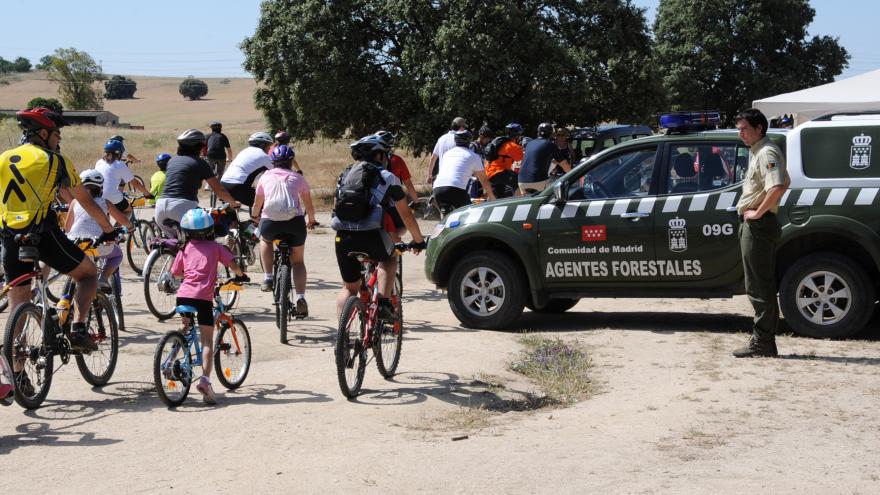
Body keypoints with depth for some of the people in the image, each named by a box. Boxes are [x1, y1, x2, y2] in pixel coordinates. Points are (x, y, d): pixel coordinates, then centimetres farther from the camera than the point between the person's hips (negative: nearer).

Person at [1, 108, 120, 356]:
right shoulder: (55, 160, 4)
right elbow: (85, 200, 10)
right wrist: (108, 229, 23)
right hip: (43, 233, -4)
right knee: (88, 272, 17)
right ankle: (78, 329, -3)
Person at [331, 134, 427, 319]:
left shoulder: (345, 175, 23)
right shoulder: (387, 177, 11)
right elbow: (405, 214, 15)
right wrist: (418, 240, 27)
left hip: (343, 237, 4)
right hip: (370, 236, -3)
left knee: (349, 287, 20)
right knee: (389, 258, 30)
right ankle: (383, 302, 13)